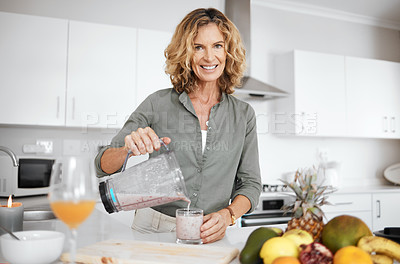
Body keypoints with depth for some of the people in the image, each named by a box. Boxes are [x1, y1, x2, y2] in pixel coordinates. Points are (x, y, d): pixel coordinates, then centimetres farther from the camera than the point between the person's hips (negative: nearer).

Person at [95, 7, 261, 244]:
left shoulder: (244, 114, 5)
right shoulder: (159, 104, 0)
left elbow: (250, 182, 7)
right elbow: (103, 167, 1)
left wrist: (227, 215, -13)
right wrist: (129, 150, -21)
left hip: (210, 236, 2)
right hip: (153, 230, -1)